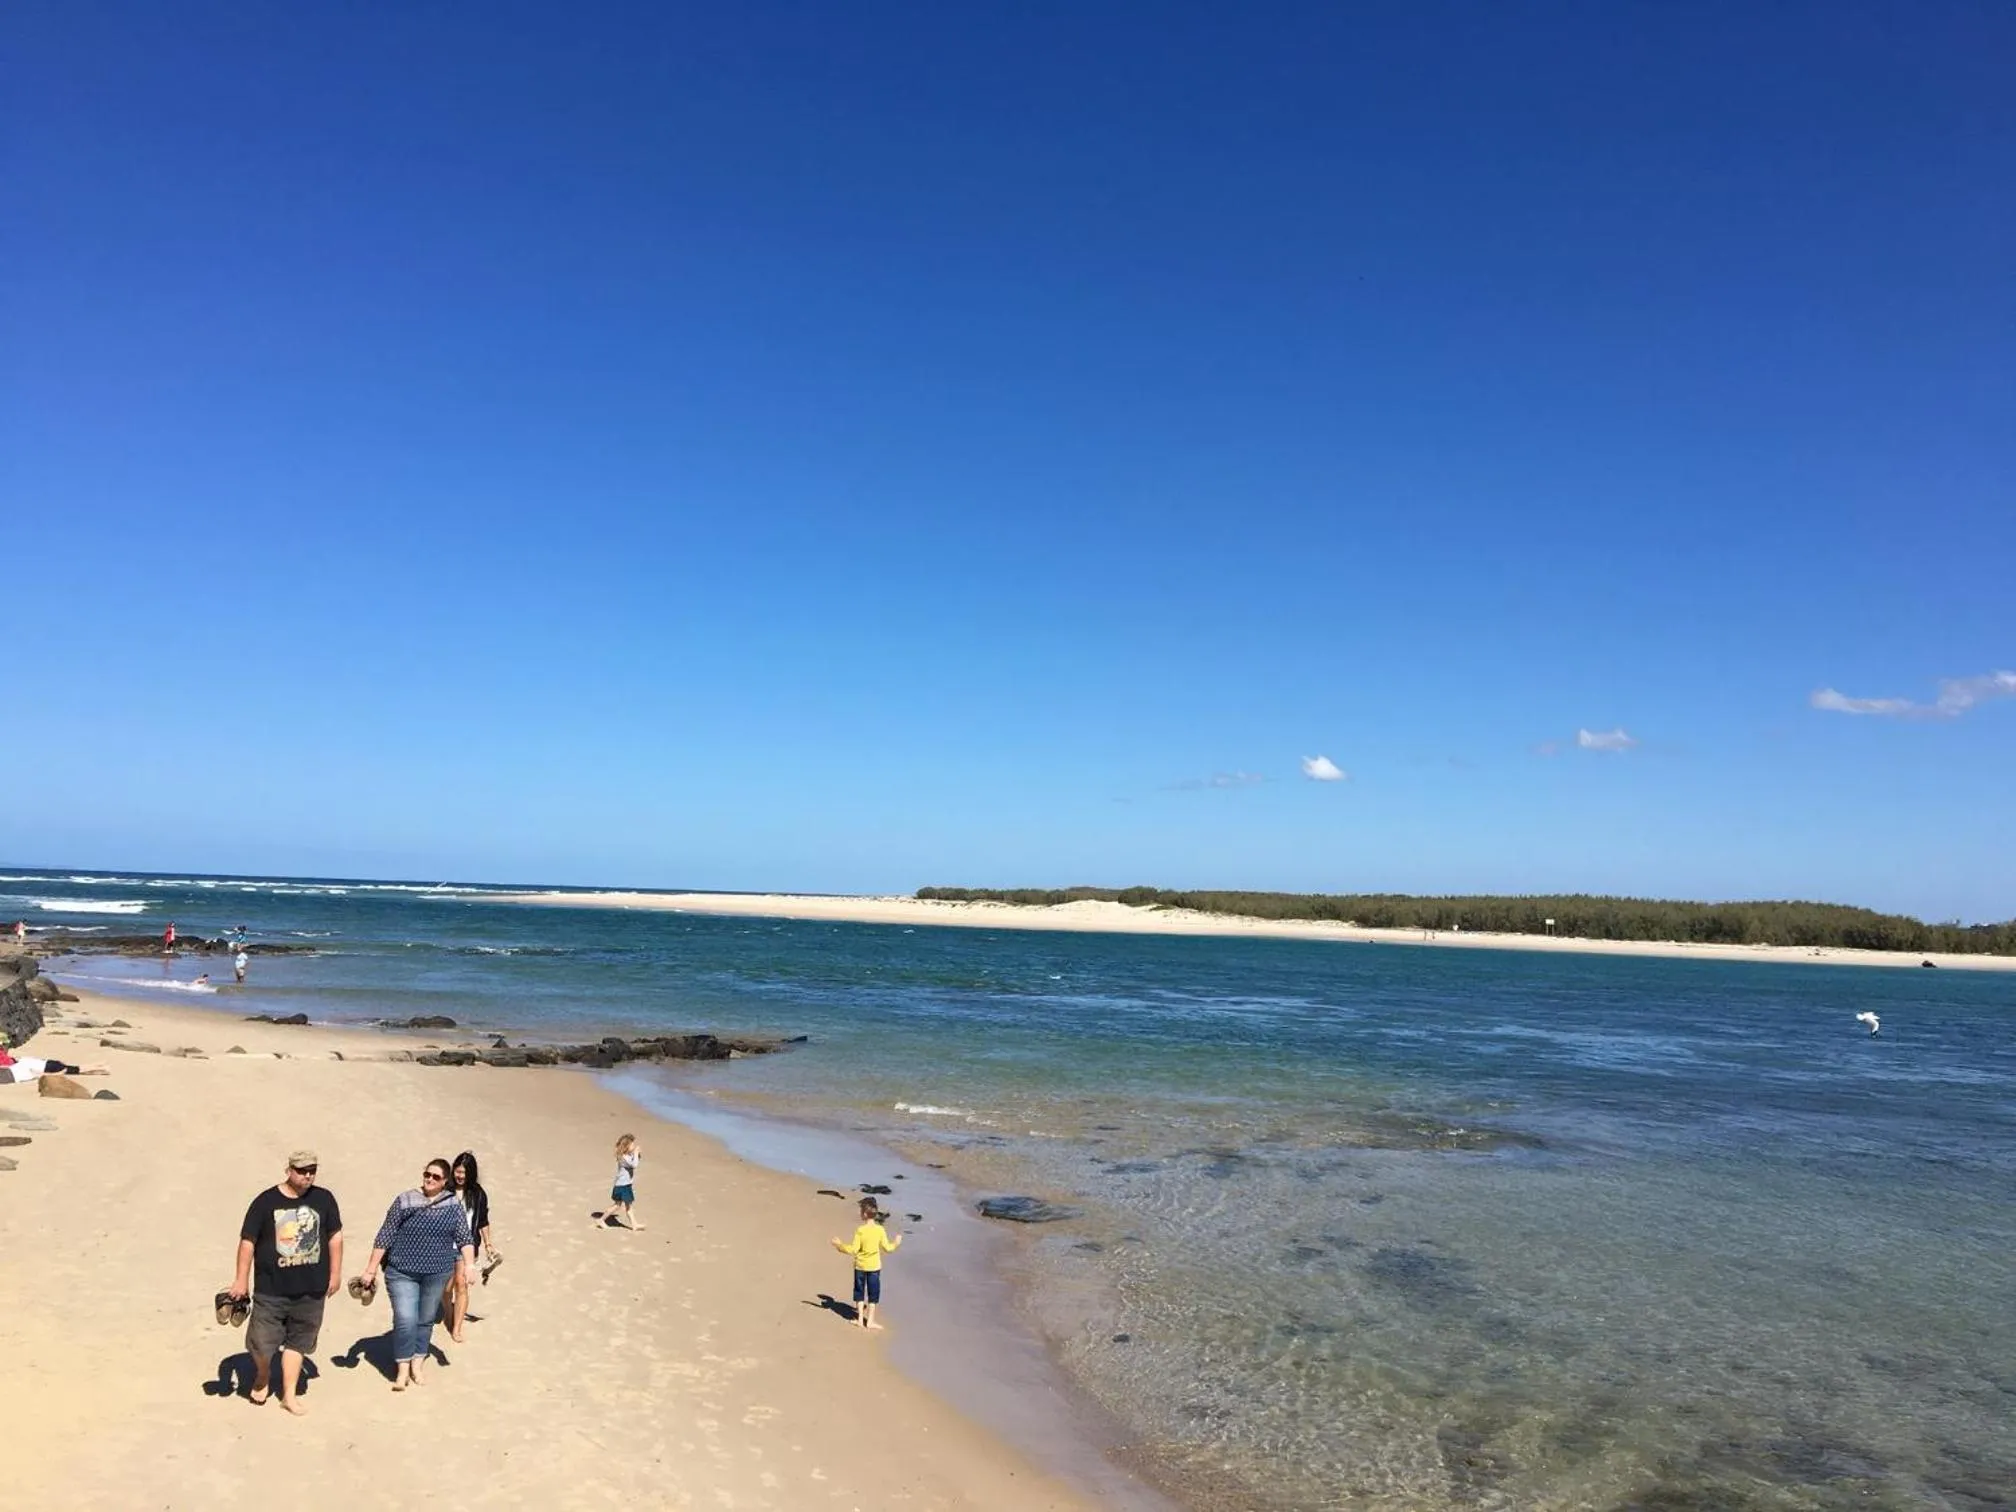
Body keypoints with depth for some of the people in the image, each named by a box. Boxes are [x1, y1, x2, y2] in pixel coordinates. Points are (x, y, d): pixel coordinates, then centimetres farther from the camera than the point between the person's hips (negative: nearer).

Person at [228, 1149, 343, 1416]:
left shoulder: (324, 1199, -1)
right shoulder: (265, 1201, -7)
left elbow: (335, 1236, 7)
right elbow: (247, 1242, -4)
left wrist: (334, 1274, 6)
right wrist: (241, 1281, -4)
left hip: (311, 1289, 2)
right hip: (271, 1289, -2)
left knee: (298, 1341, 10)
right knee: (261, 1342, 4)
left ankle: (289, 1395, 24)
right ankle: (263, 1376, 36)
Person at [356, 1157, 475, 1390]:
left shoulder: (453, 1206, 0)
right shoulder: (404, 1201, -5)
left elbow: (464, 1238, -1)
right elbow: (385, 1237, -2)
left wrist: (469, 1264, -14)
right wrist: (371, 1269, -2)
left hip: (437, 1274, 2)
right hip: (402, 1273, -2)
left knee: (426, 1320, 12)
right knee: (405, 1320, -9)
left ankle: (417, 1365, 28)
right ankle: (402, 1370, 7)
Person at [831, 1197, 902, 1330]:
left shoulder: (860, 1230, -17)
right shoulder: (880, 1230, -13)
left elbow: (853, 1249, -15)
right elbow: (887, 1249, -8)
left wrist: (840, 1245, -2)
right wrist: (896, 1243, 11)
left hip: (860, 1265, 0)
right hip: (874, 1266, 0)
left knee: (859, 1292, 17)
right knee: (873, 1293, 12)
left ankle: (861, 1318, 23)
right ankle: (870, 1320, 15)